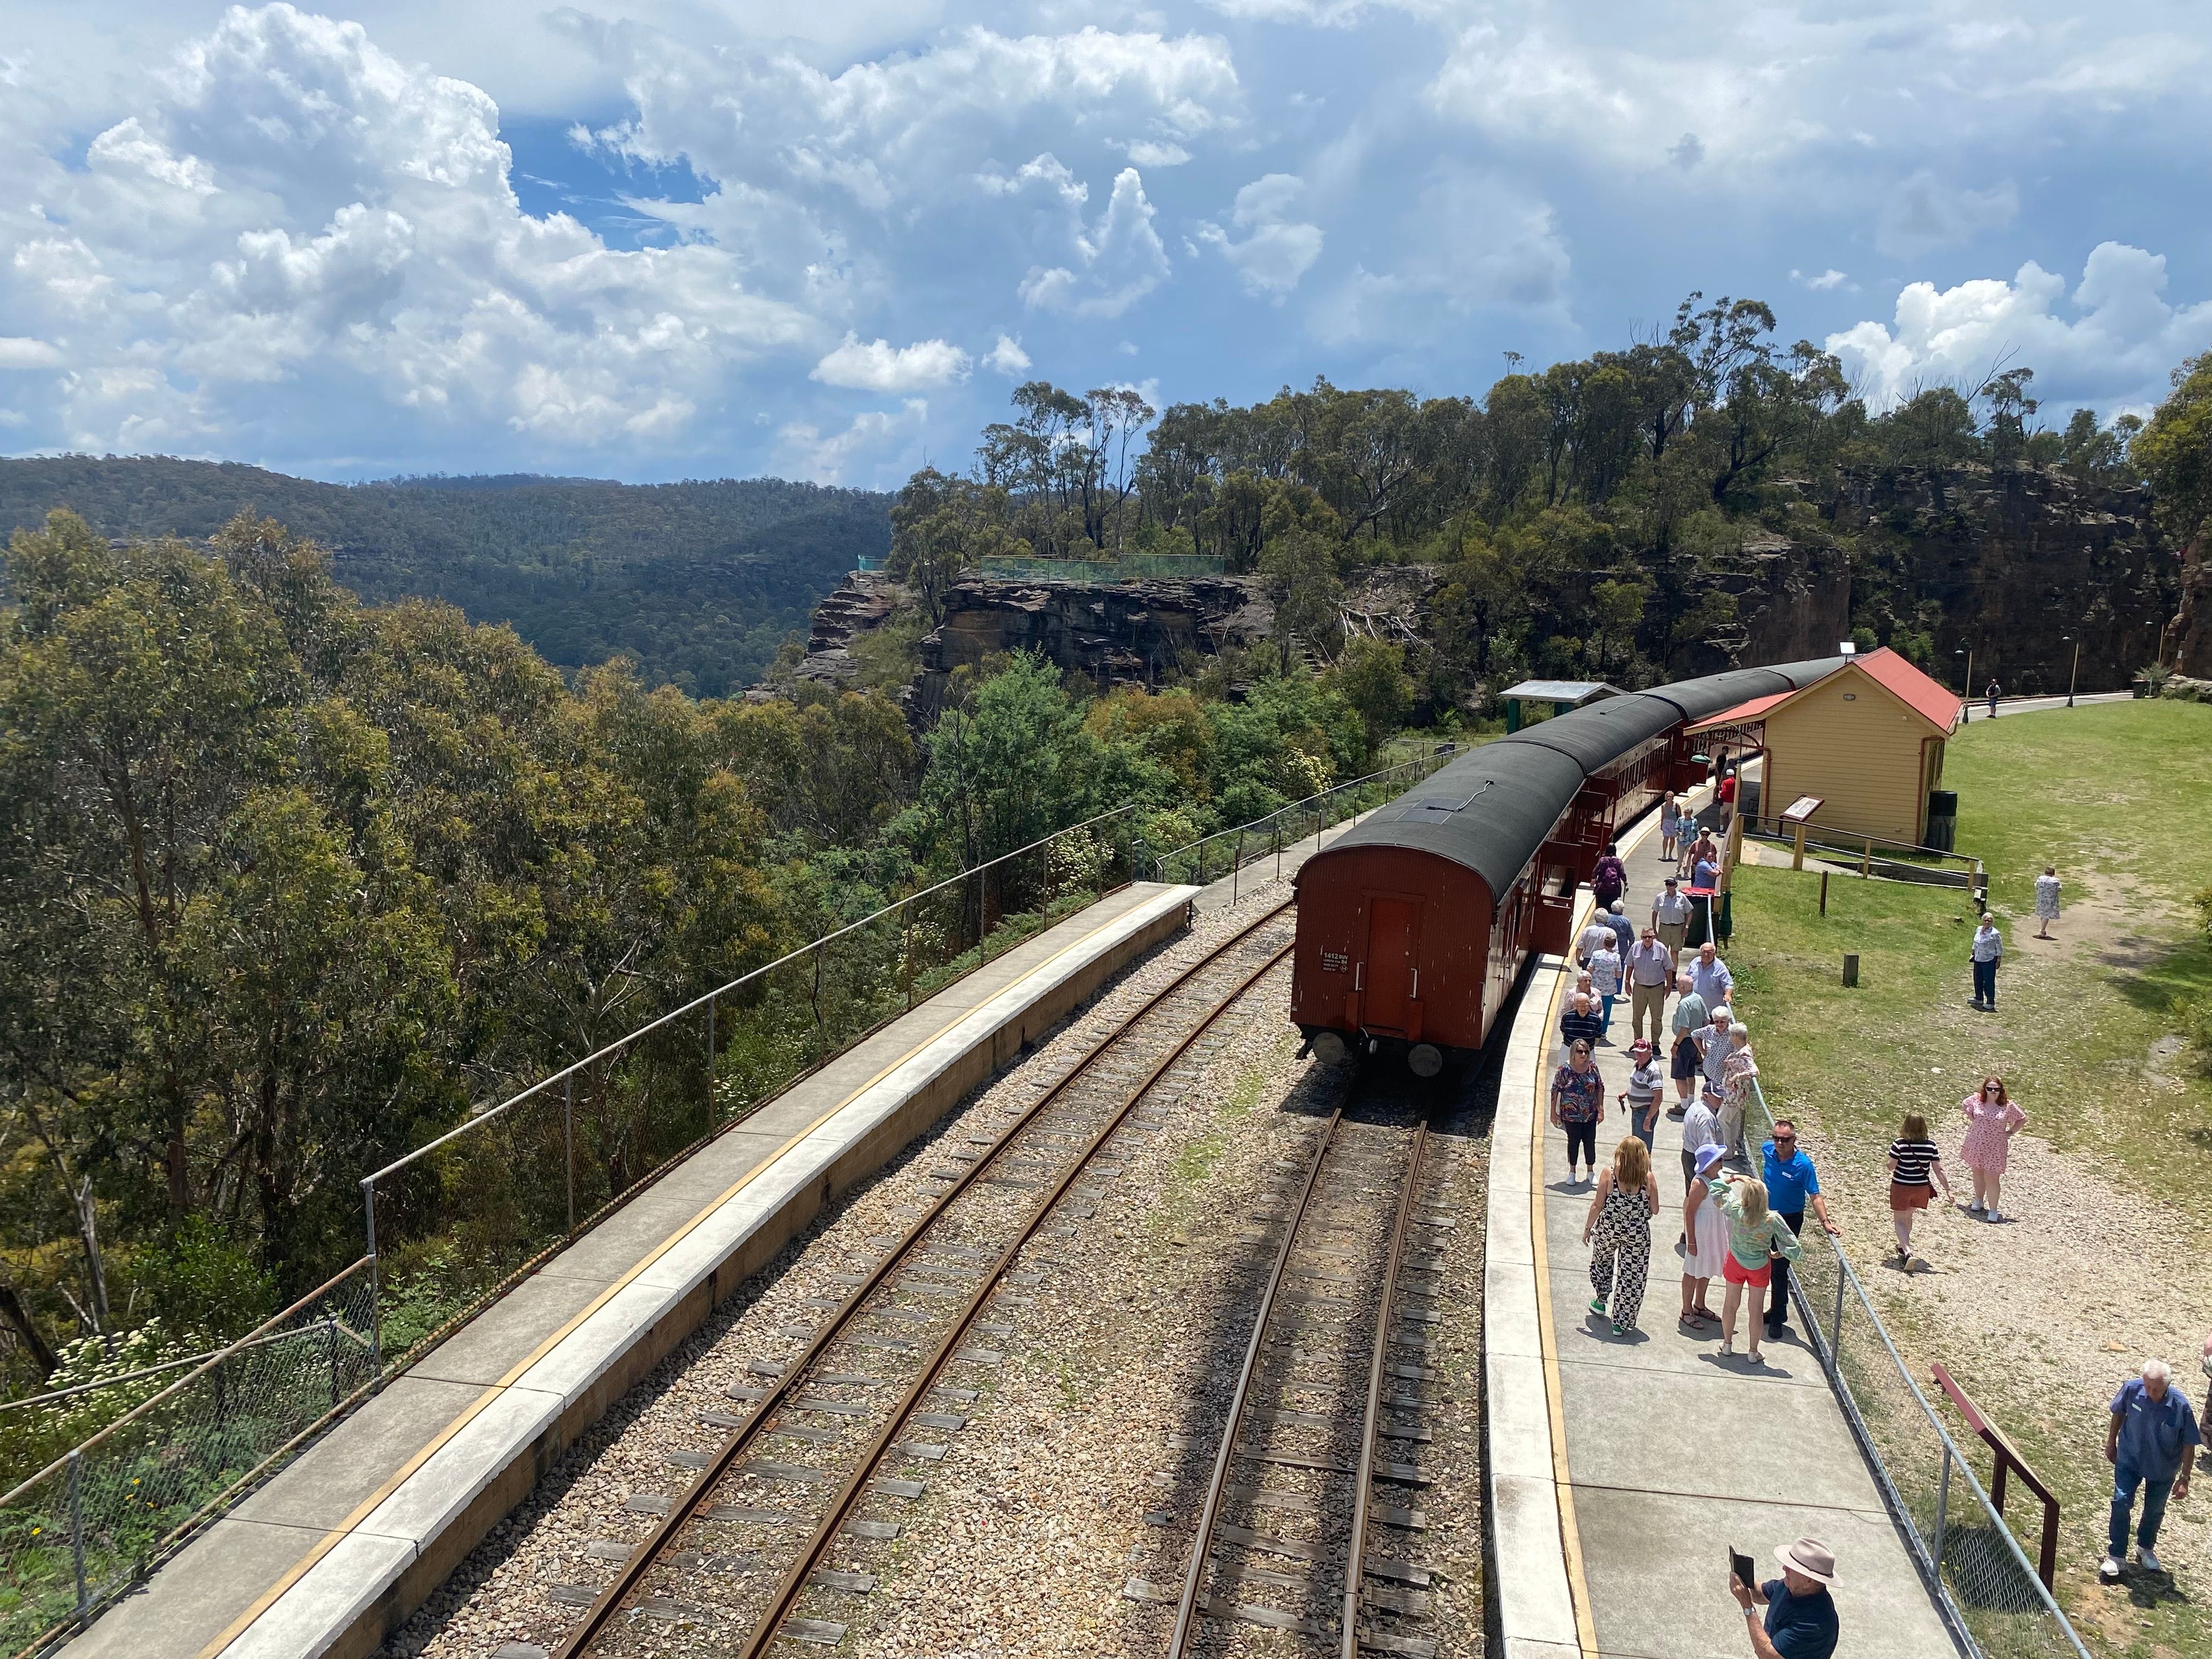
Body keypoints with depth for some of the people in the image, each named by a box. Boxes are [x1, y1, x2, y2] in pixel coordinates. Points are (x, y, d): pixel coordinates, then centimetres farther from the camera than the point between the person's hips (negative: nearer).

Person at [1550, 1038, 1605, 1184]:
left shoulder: (1593, 1069, -4)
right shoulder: (1565, 1070, -13)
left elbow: (1600, 1088, 4)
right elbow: (1555, 1090, -8)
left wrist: (1601, 1109, 0)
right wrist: (1554, 1113, -7)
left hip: (1590, 1115, 2)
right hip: (1571, 1116, -2)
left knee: (1590, 1143, 11)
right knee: (1573, 1142, 11)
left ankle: (1591, 1171, 30)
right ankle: (1572, 1172, 28)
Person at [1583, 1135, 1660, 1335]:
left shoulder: (1609, 1174, -14)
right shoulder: (1649, 1178, -12)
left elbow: (1597, 1206, -11)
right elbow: (1655, 1210, -5)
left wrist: (1588, 1228, 1)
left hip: (1608, 1231, 0)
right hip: (1637, 1235, 0)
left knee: (1602, 1263, 28)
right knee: (1632, 1277, 11)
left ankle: (1601, 1302, 40)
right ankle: (1622, 1323, 16)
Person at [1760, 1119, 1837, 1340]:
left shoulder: (1803, 1164, -24)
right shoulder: (1767, 1150, -10)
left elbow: (1815, 1196, -23)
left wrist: (1825, 1222, -34)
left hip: (1789, 1221, -6)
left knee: (1779, 1270, -2)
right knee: (1771, 1267, 18)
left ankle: (1777, 1319, 11)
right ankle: (1777, 1311, 35)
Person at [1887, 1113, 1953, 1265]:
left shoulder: (1899, 1144, -17)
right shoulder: (1930, 1145, -8)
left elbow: (1891, 1166, -13)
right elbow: (1938, 1171, -6)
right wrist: (1948, 1190, 0)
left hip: (1901, 1187, -4)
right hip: (1922, 1188, 4)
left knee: (1900, 1221, 6)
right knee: (1908, 1216, 26)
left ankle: (1907, 1252, -15)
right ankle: (1904, 1246, 43)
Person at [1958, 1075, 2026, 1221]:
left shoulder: (2008, 1105, -9)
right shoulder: (1976, 1100, -4)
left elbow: (2022, 1119, 4)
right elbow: (1963, 1106, 16)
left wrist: (2010, 1133, -2)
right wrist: (1972, 1119, 5)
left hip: (1995, 1147, -3)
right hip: (1976, 1144, 3)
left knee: (1992, 1178, -6)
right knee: (1977, 1173, 17)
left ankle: (1993, 1210, 4)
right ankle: (1979, 1201, 35)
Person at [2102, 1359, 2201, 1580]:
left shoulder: (2180, 1405, -29)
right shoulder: (2132, 1389, -25)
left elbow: (2189, 1445, -15)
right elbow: (2119, 1413, -3)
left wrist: (2184, 1479, -10)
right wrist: (2111, 1443, 8)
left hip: (2162, 1469, 0)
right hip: (2129, 1459, 0)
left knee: (2155, 1511, 17)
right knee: (2121, 1503, -4)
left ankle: (2146, 1549, 43)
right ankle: (2115, 1556, 8)